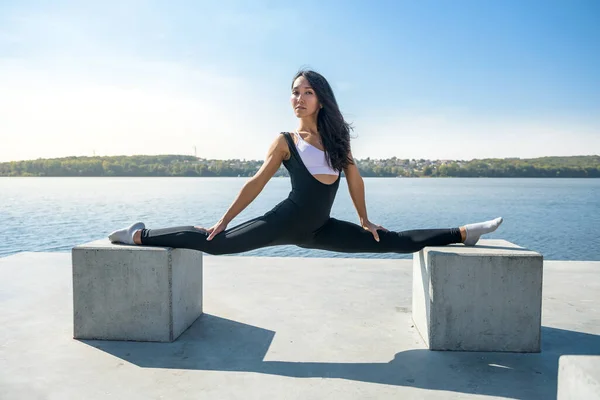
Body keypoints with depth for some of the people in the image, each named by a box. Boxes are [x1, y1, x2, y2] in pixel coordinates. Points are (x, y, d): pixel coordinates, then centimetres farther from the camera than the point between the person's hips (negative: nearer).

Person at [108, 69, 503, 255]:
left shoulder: (337, 138, 6)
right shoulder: (284, 141, -2)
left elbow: (355, 178, 14)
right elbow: (257, 183, -1)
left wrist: (364, 220, 18)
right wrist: (222, 220, 1)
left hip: (320, 228, 3)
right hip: (286, 221, -3)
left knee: (393, 241, 6)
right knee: (216, 243, -10)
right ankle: (140, 235, 1)